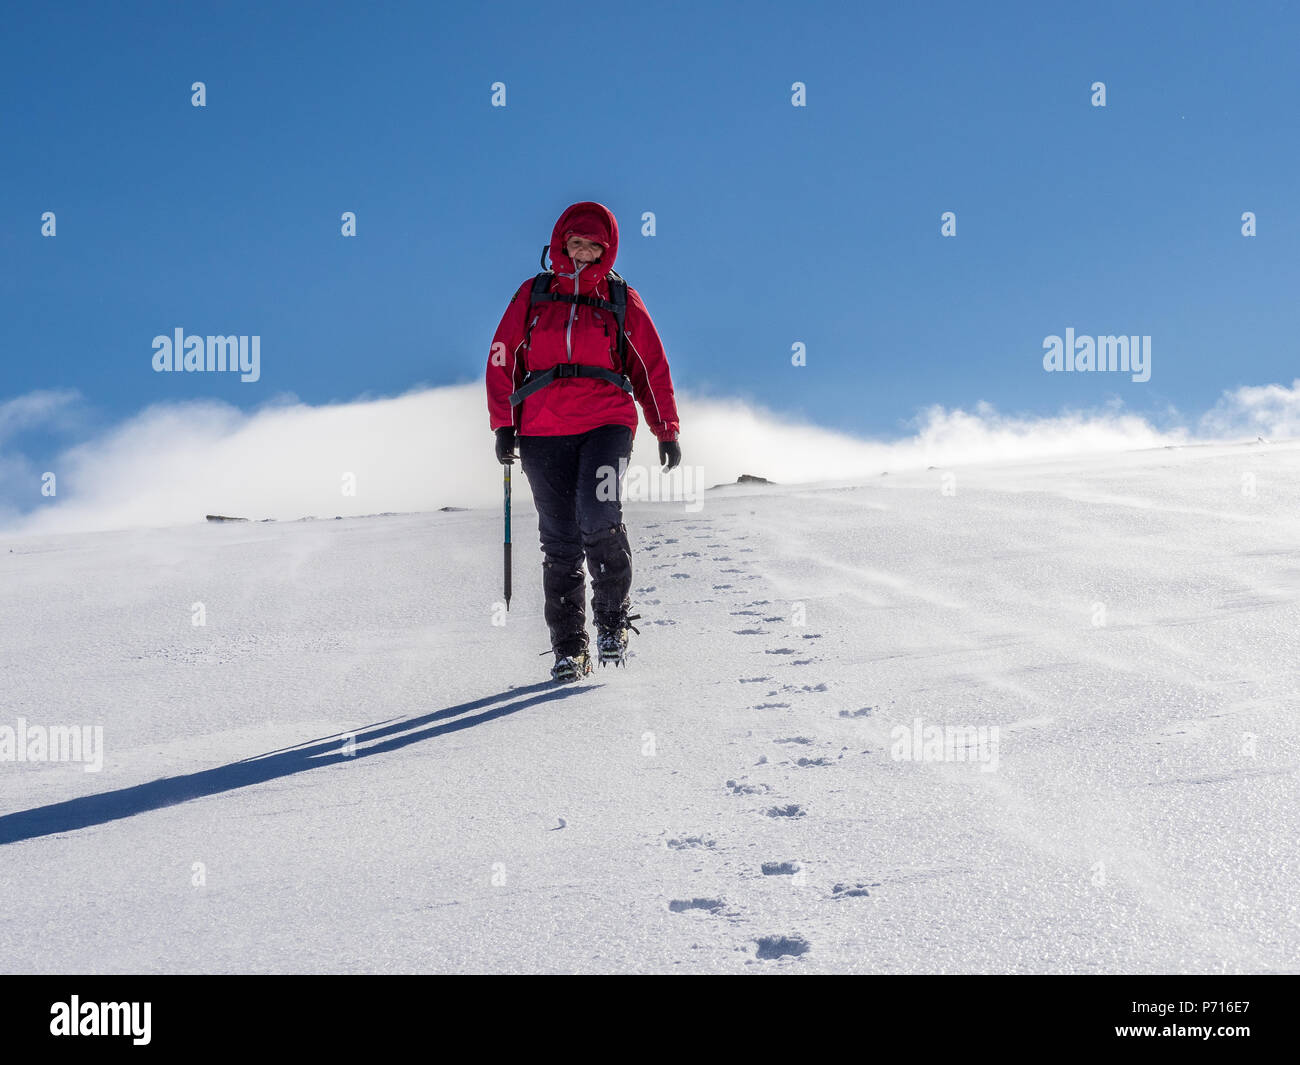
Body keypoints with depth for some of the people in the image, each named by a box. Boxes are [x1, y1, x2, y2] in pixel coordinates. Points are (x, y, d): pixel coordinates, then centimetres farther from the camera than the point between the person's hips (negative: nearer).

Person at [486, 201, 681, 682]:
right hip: (543, 430, 1)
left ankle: (612, 618, -2)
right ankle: (569, 649, 5)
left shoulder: (622, 300, 12)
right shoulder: (532, 295, 13)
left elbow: (652, 367, 15)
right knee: (560, 542, -2)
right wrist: (503, 425, 4)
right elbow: (502, 359, 13)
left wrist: (667, 429, 9)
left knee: (598, 518, -23)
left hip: (606, 422, -1)